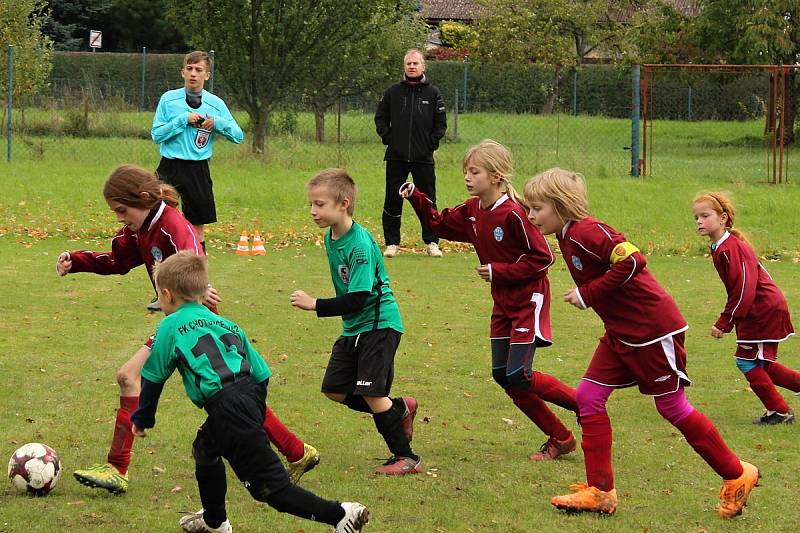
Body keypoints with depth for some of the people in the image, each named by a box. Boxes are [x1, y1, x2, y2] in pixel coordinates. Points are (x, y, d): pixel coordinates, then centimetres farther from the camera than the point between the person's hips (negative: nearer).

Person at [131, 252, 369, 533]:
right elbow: (261, 373, 20)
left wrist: (142, 418, 25)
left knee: (270, 487, -5)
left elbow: (154, 377, 9)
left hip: (227, 409, -8)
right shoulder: (225, 323, 24)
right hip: (250, 400, 8)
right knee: (205, 449, 34)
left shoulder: (170, 327, 6)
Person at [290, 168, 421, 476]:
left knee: (371, 392, -13)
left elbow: (356, 300, -27)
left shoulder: (360, 245, -24)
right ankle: (401, 408, 24)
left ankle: (406, 458, -1)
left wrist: (315, 305, -26)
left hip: (379, 324, -9)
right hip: (353, 327, 9)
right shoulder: (331, 237, 4)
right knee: (334, 389, 8)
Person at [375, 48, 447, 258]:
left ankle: (431, 243, 10)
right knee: (392, 200, 1)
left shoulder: (432, 93, 5)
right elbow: (380, 118, 14)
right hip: (396, 157, 1)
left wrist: (432, 142, -3)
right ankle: (392, 243, 8)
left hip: (424, 157, -1)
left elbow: (441, 123, 8)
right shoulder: (392, 92, 7)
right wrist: (387, 137, 1)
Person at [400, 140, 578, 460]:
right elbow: (439, 224, 18)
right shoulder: (472, 211, 4)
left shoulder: (514, 214, -22)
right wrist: (417, 198, 2)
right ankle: (559, 438, 14)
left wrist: (499, 271, -20)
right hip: (503, 303, 9)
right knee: (502, 375, 6)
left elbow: (542, 257, -20)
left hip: (528, 301, -9)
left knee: (518, 376, -13)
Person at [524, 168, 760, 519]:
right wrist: (585, 295, 4)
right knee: (588, 396, 3)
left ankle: (736, 476, 16)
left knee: (672, 407, 1)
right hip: (621, 332, 10)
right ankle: (600, 492, 6)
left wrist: (587, 295, -23)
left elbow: (631, 260, -31)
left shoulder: (586, 232, -21)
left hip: (652, 328, -10)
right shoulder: (567, 237, 9)